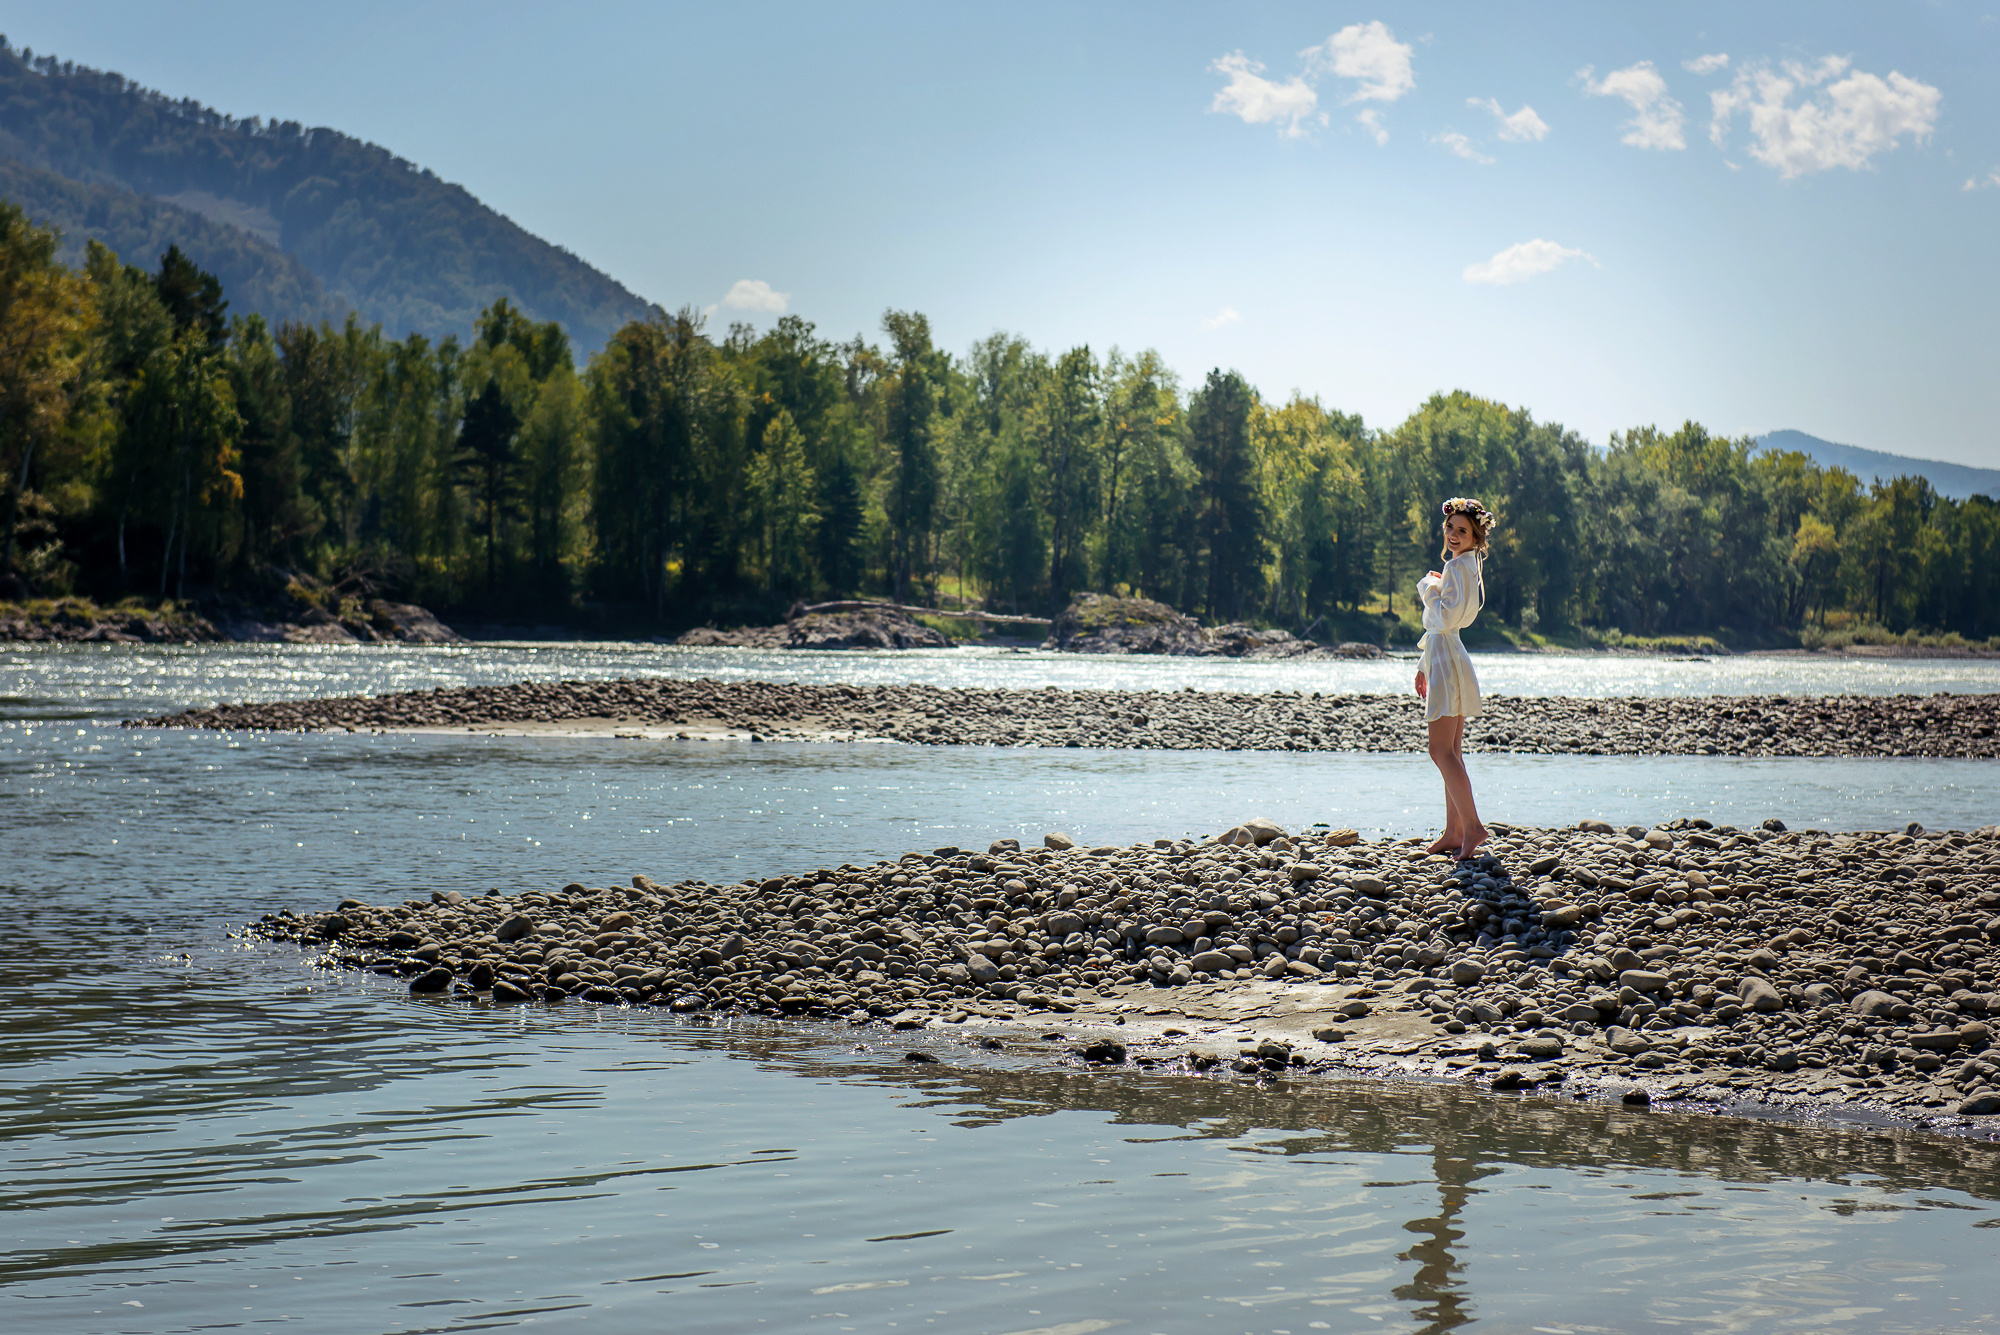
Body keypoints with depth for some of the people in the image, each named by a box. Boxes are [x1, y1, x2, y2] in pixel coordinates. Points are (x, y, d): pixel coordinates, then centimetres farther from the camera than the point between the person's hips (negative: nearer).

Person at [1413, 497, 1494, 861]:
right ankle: (1454, 832, 10)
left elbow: (1446, 618, -21)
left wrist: (1428, 588, -6)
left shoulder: (1460, 566, -12)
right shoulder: (1459, 566, 19)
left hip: (1447, 661, -10)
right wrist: (1424, 667, 26)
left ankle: (1472, 826, -15)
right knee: (1451, 752, 9)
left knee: (1442, 751, -13)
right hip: (1442, 659, 10)